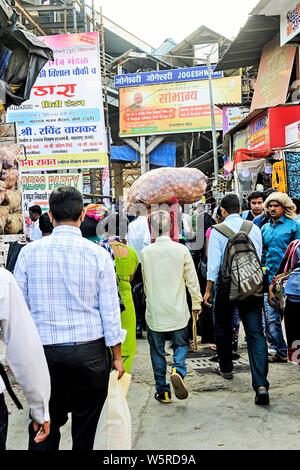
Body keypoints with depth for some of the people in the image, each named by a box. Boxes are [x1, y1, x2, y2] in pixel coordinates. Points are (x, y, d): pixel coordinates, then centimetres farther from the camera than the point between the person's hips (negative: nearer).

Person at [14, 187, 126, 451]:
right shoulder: (98, 255, -6)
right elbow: (110, 310, -4)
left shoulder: (29, 252, -4)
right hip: (90, 352, 0)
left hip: (44, 350, 1)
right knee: (86, 429, 13)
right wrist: (117, 355, 7)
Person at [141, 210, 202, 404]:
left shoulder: (146, 252, -6)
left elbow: (145, 282, 6)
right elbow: (192, 279, -3)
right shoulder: (181, 250, -9)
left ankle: (163, 391, 15)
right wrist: (197, 302, 10)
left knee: (157, 351, 11)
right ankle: (178, 371, -11)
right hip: (177, 311, 0)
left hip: (154, 311, 0)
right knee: (181, 345, 16)